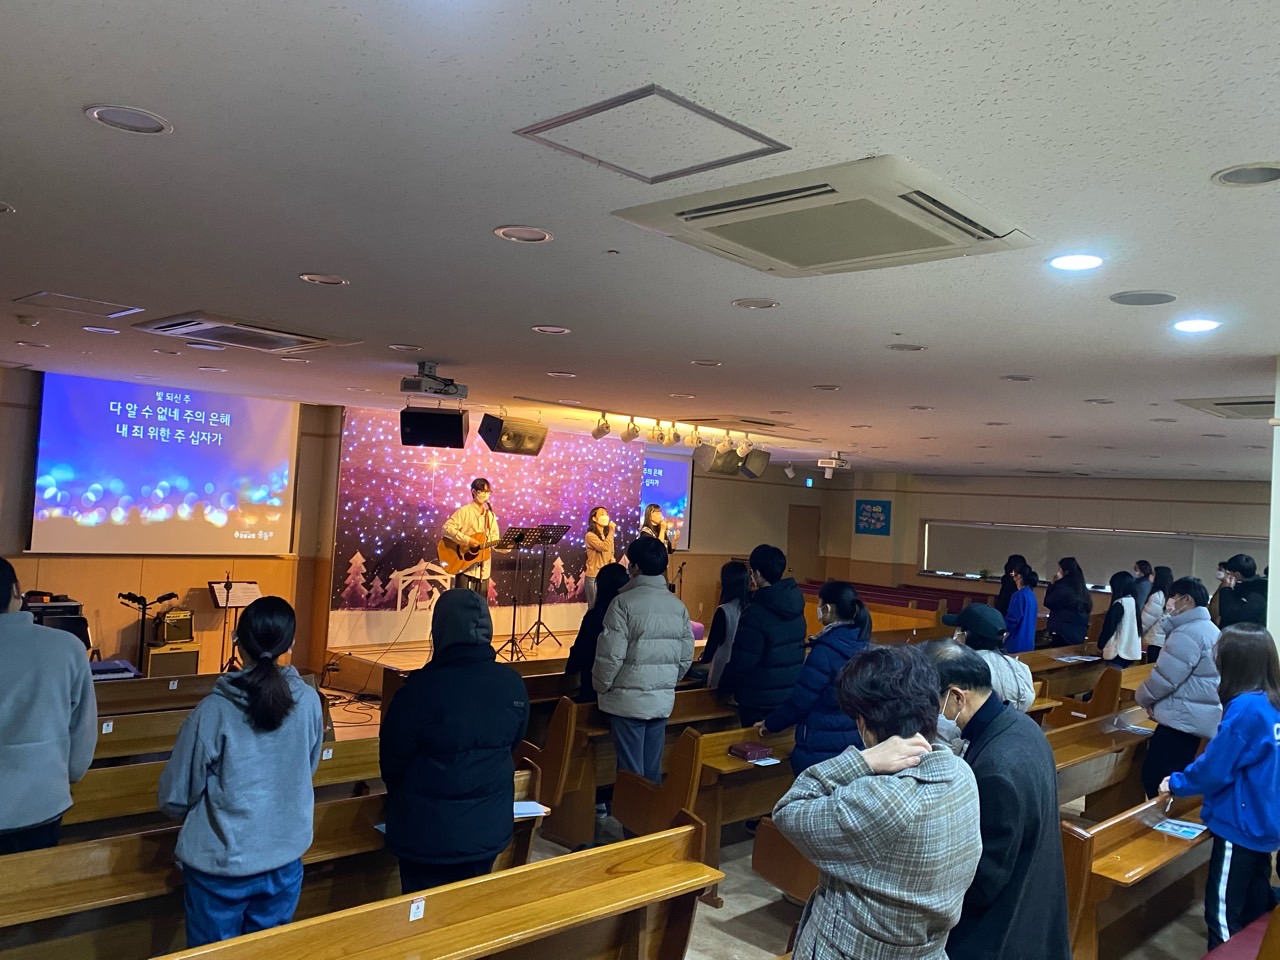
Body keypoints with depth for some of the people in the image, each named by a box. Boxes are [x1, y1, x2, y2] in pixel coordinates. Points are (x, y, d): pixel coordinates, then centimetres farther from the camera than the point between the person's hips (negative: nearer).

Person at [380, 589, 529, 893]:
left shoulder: (422, 687, -22)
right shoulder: (513, 685, -9)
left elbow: (392, 759, -8)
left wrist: (402, 797, 13)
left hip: (428, 832, -4)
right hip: (489, 829, 4)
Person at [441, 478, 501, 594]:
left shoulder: (490, 515, 14)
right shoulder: (465, 511, -5)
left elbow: (495, 541, 13)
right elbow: (447, 527, -15)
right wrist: (467, 540, -21)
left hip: (483, 568, 6)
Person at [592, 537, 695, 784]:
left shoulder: (624, 602, -13)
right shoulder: (678, 606, 5)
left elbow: (611, 654, -15)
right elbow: (686, 657, 9)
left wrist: (601, 687, 2)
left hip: (628, 699, -5)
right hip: (663, 700, 5)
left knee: (631, 771, 2)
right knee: (653, 769, 14)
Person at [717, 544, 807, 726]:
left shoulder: (756, 613, -22)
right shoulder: (794, 604, 0)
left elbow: (742, 660, -18)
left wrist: (725, 687, -3)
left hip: (760, 700, -7)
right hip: (792, 694, 7)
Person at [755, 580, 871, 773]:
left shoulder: (825, 650, -19)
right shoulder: (863, 646, 2)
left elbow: (800, 700, -16)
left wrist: (770, 723, 0)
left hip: (823, 747, -7)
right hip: (857, 744, 7)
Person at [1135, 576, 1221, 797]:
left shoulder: (1188, 633, -16)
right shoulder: (1209, 629, 18)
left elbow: (1165, 676, -18)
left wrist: (1143, 698, -2)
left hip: (1183, 719, -11)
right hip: (1198, 718, 11)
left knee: (1155, 778, -10)